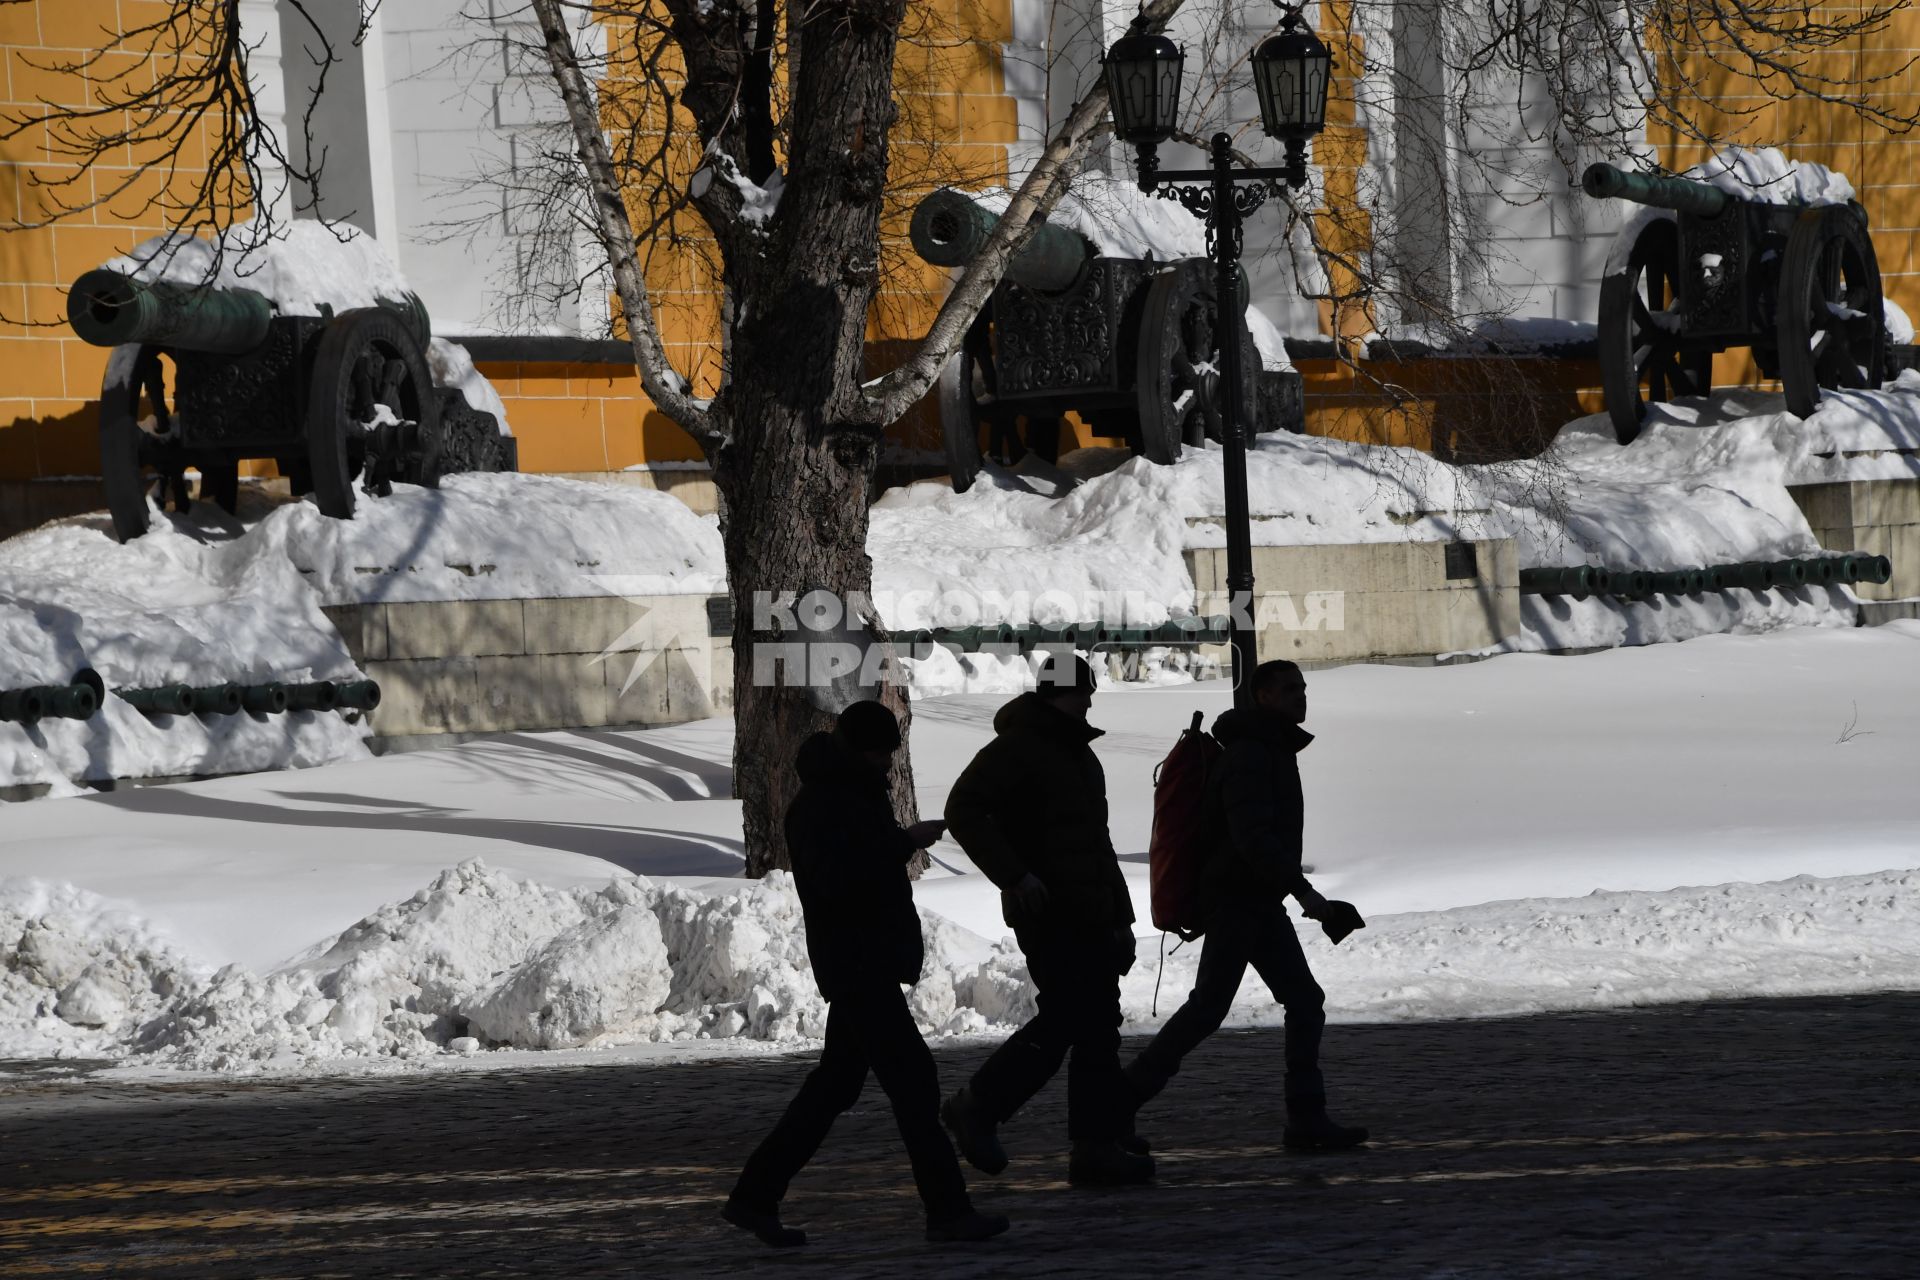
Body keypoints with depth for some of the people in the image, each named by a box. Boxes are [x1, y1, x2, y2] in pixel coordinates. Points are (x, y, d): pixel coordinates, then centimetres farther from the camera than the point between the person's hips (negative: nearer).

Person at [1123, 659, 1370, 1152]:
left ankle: (1306, 1120, 1)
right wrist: (1304, 892, -32)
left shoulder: (1275, 750, 16)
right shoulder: (1249, 755, -17)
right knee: (1208, 1006, -8)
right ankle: (1121, 1101, 0)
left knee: (1304, 1001, 3)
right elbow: (1252, 837, -27)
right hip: (1236, 902, -10)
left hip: (1261, 904, 10)